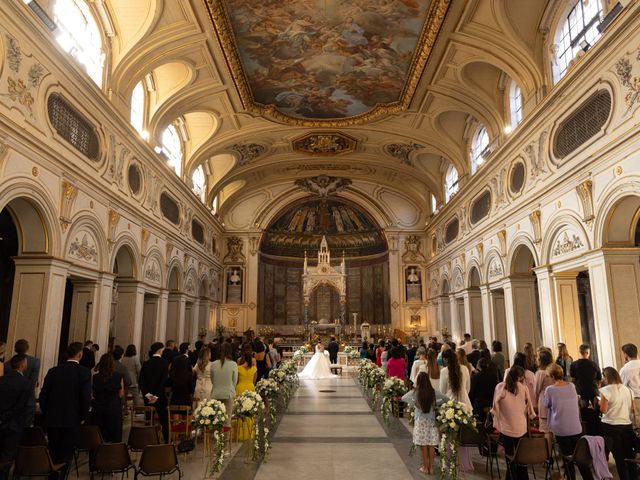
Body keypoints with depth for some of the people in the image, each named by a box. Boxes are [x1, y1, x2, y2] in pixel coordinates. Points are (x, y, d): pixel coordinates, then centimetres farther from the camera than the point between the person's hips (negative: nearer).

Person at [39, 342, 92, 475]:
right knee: (65, 457, 6)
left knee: (53, 454, 18)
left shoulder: (53, 371, 0)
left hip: (52, 420, 4)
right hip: (72, 420, -3)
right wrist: (83, 417, 0)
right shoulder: (84, 372, -10)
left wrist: (46, 414, 15)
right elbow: (86, 397, -14)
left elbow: (43, 395, 2)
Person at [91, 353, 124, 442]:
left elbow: (93, 394, 1)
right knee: (114, 438, 5)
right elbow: (121, 394, -3)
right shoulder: (118, 376, -9)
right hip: (114, 409, -2)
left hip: (97, 409, 2)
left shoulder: (95, 377, -4)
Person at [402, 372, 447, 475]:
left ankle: (425, 467, 13)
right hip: (431, 420, 2)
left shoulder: (415, 392, -9)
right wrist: (435, 403, 7)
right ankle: (431, 467, 16)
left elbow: (403, 398, -16)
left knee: (423, 445, 5)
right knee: (431, 445, 8)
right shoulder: (433, 392, -3)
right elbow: (445, 398, 7)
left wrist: (413, 403, -9)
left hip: (421, 421, -2)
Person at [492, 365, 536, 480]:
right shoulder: (524, 388, -9)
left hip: (506, 427, -1)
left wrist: (496, 423, 11)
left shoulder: (500, 387, -10)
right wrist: (531, 415, 23)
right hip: (521, 427, 1)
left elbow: (495, 407, -2)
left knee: (510, 457, 11)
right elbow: (529, 407, 3)